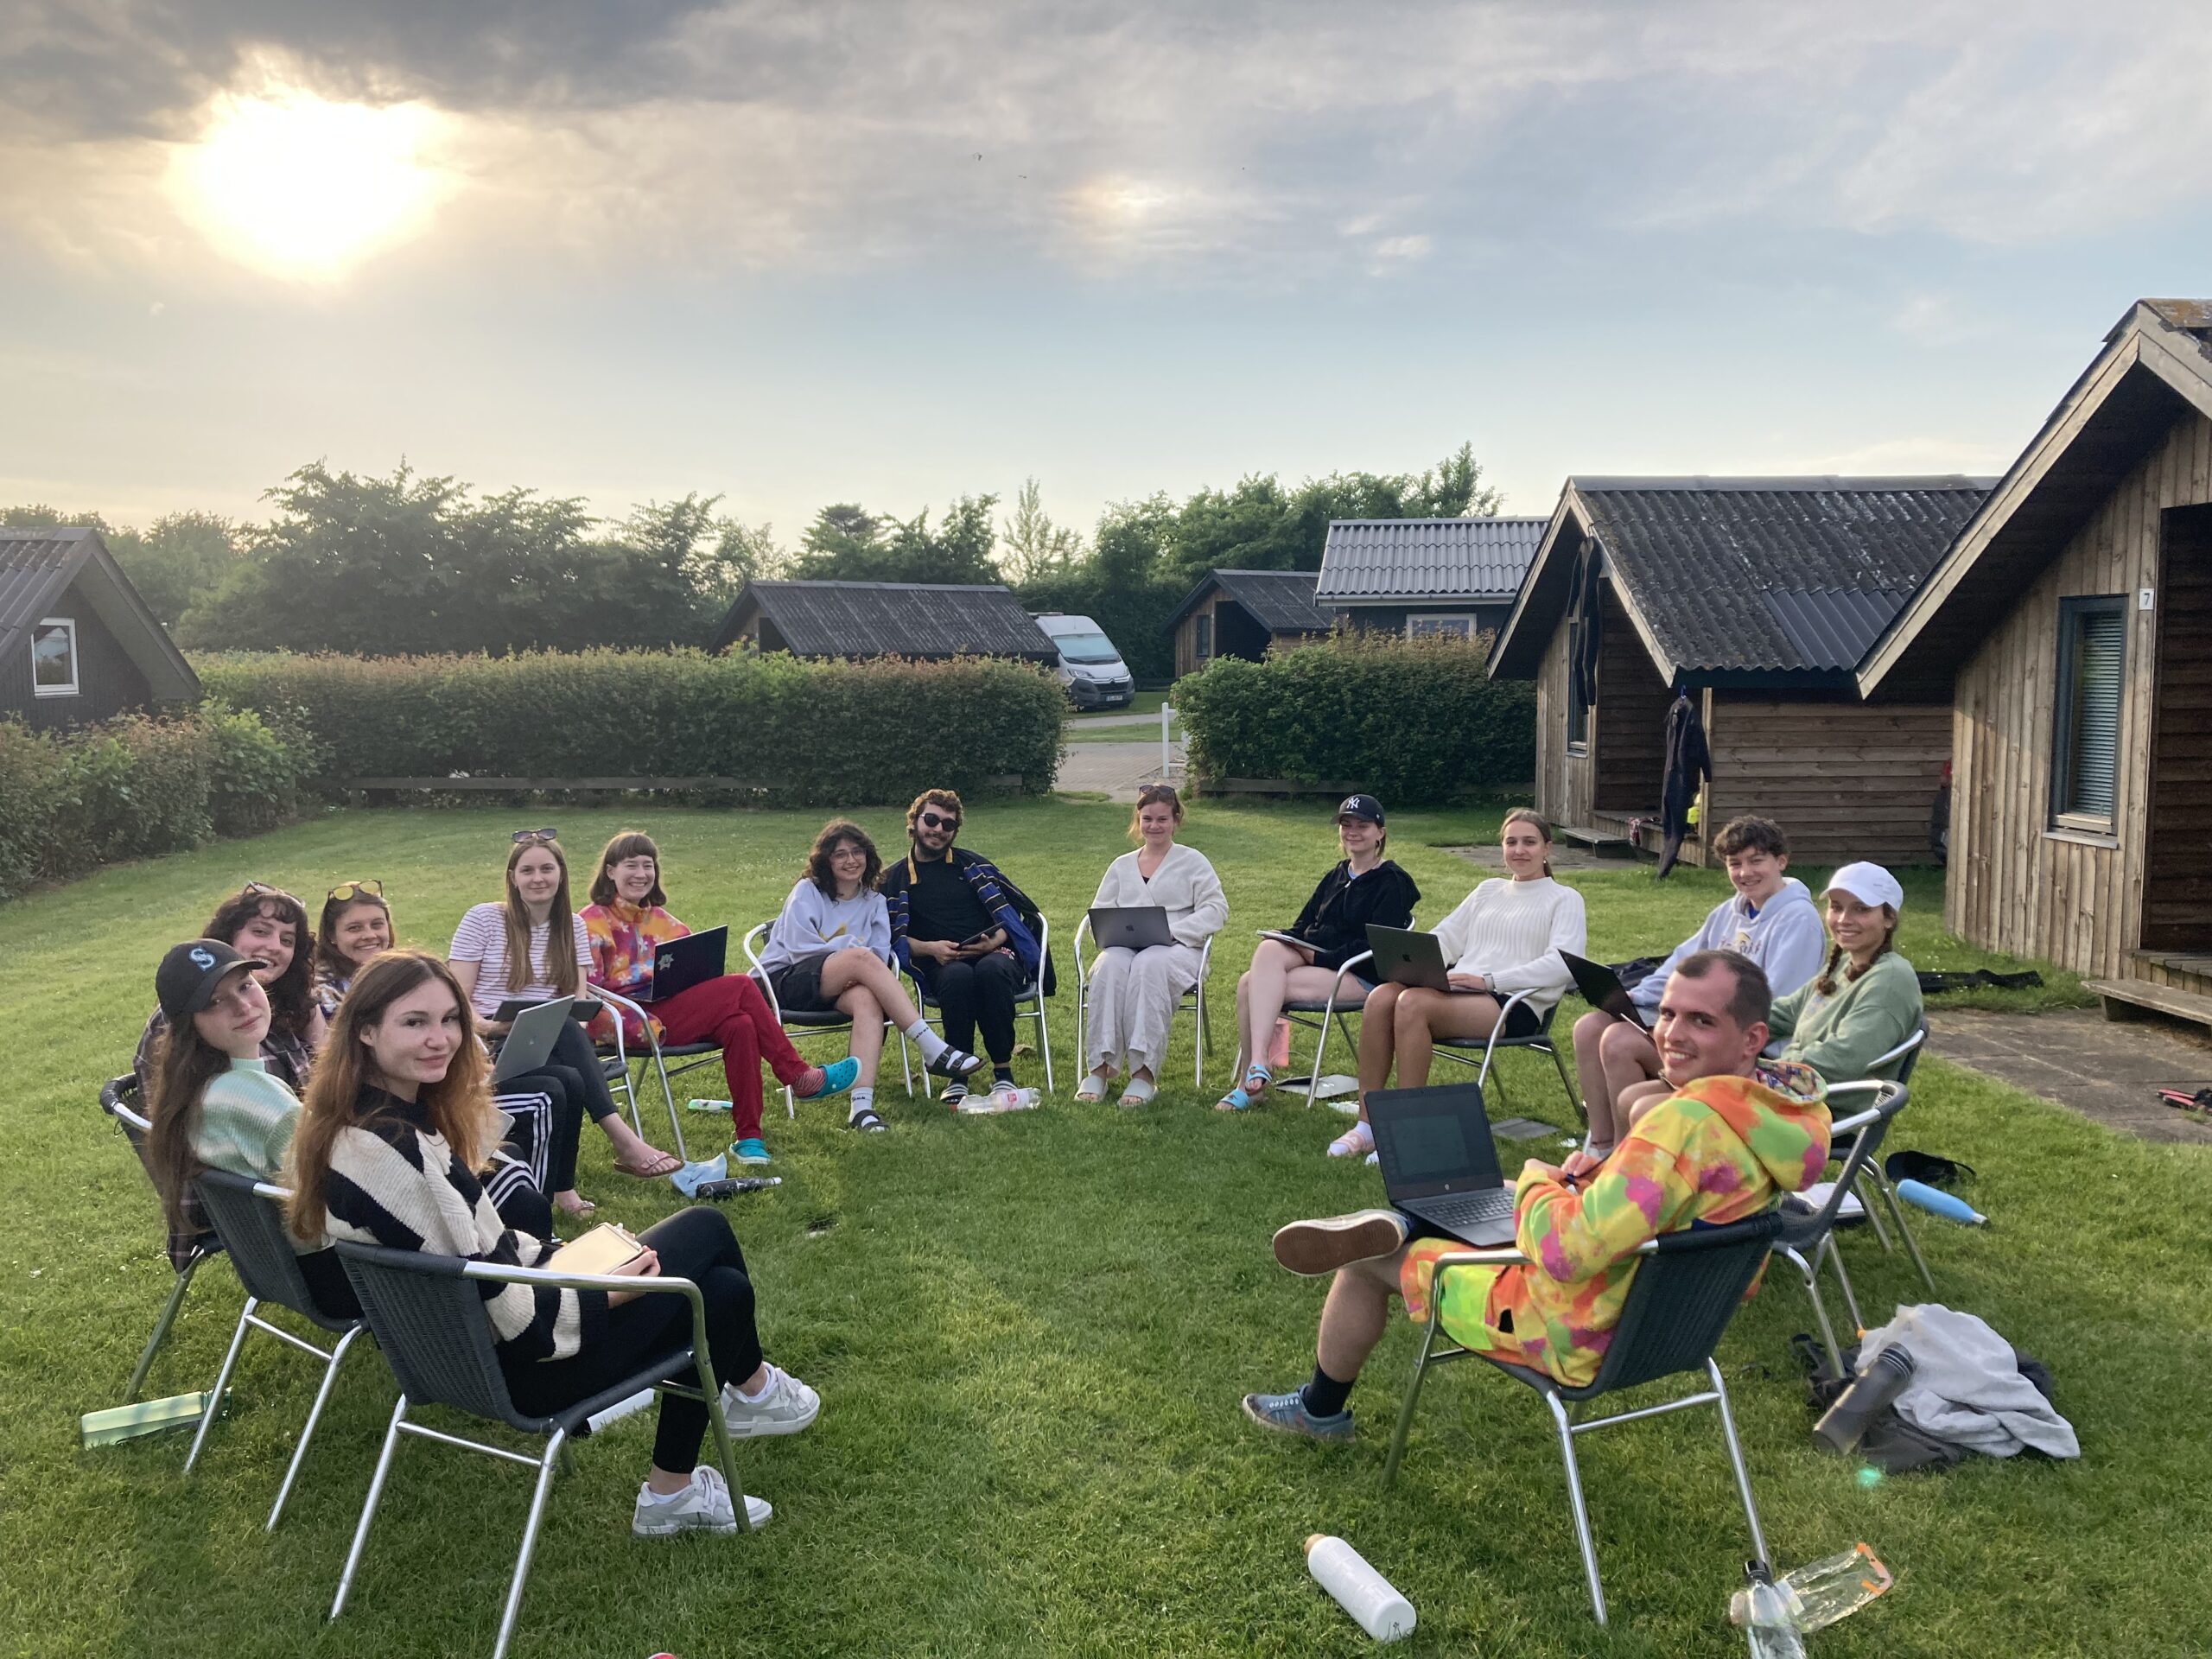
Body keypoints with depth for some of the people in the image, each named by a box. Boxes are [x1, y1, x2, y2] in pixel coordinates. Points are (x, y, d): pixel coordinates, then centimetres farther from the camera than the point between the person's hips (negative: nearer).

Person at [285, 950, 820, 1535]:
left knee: (722, 1288, 9)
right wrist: (609, 1293, -14)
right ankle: (754, 1388, 33)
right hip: (510, 1366, -9)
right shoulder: (391, 1153, -32)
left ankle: (671, 1492, 21)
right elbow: (503, 1316, -28)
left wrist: (556, 1255, 3)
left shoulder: (356, 1121, -1)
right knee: (706, 1230, 5)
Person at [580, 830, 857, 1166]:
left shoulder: (657, 918, 21)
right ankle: (799, 1078, -14)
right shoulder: (593, 921, -1)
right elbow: (589, 990, -10)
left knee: (740, 1025, -26)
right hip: (635, 1021, -7)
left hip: (672, 1006, 7)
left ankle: (747, 1137, -22)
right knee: (741, 986, -20)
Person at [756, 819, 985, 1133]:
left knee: (867, 999, -35)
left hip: (837, 989, 4)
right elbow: (800, 949, -7)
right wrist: (852, 946, -6)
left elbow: (882, 957, 2)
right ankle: (934, 1051, -38)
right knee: (861, 957, -33)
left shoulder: (874, 902, 16)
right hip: (786, 982, -4)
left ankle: (862, 1104, -49)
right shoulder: (807, 891, 5)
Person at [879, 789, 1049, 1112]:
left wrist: (996, 940, -9)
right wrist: (930, 948, -11)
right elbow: (894, 937, 8)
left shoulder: (971, 864, 19)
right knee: (958, 976, -38)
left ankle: (1003, 1074, -33)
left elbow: (1017, 909, 11)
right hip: (941, 966, -1)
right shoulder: (894, 879, 18)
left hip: (995, 955, 1)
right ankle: (957, 1078, -33)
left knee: (991, 969, -37)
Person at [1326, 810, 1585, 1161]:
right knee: (1380, 998, -25)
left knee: (1412, 1003, -32)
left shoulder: (1565, 899, 9)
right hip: (1460, 989, 6)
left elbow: (1563, 965, -7)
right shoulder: (1489, 890, 28)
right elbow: (1446, 937, 23)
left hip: (1516, 1005, -6)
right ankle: (1366, 1126, -22)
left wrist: (1489, 980, -16)